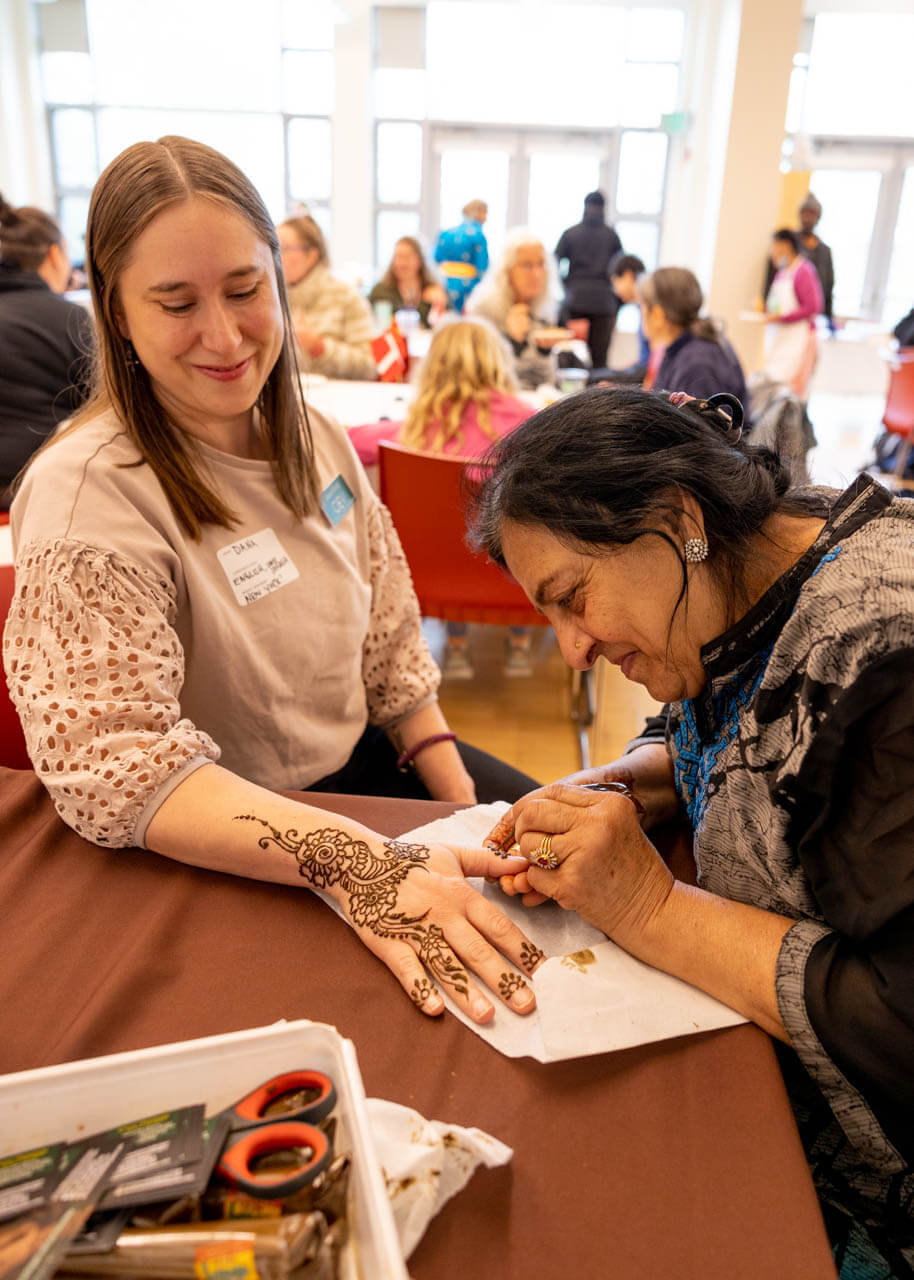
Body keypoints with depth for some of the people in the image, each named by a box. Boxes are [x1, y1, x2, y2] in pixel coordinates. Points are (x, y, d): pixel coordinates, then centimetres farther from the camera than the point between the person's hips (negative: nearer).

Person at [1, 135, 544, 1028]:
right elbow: (112, 765, -30)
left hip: (366, 766, 7)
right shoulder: (87, 494, -21)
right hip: (220, 858, -7)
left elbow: (389, 641, 8)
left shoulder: (316, 442, 1)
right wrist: (350, 861, -44)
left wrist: (466, 810, 1)